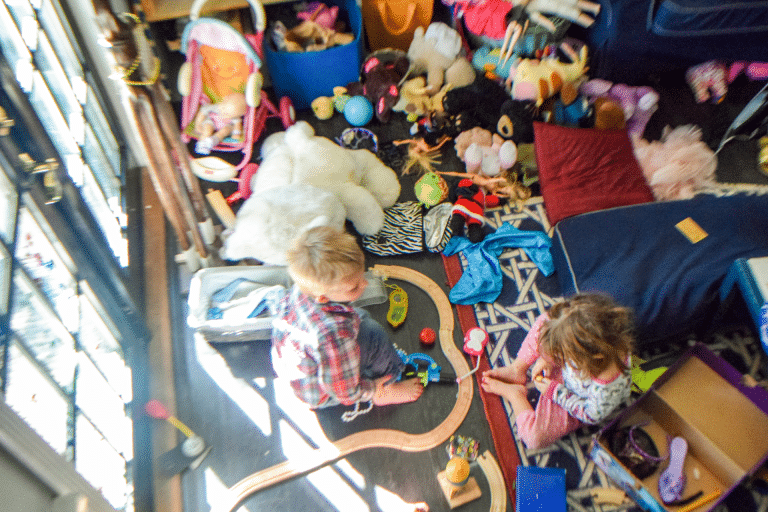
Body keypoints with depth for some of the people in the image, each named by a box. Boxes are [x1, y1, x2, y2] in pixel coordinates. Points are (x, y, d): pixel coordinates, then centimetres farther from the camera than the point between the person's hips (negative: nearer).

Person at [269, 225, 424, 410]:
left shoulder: (299, 289, -22)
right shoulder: (335, 334, -45)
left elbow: (277, 307, 5)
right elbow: (346, 392, -30)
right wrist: (374, 390, -9)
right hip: (318, 395, -7)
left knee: (360, 315, 17)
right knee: (373, 332, -22)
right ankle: (386, 389, 6)